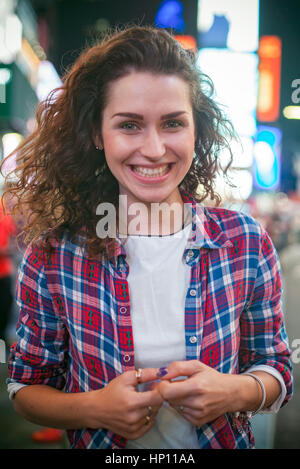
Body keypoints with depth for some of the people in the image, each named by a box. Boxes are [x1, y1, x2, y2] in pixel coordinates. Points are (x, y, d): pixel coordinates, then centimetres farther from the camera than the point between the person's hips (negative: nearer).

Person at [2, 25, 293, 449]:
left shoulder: (247, 243, -15)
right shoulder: (52, 255, -18)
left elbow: (276, 366, -5)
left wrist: (235, 392, -24)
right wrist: (94, 408, -25)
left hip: (222, 440, 1)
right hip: (100, 441, -1)